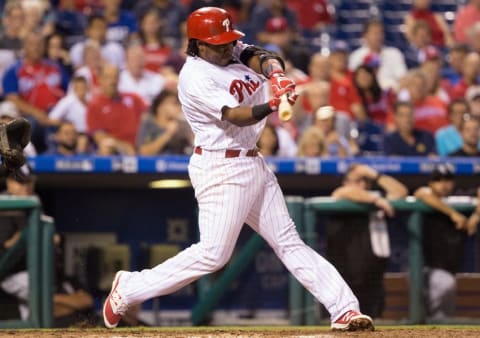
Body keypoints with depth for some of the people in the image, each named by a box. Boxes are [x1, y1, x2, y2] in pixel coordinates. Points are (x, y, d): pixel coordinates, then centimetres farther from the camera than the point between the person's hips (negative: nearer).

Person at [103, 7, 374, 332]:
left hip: (254, 164, 8)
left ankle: (344, 309, 6)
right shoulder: (194, 77, -17)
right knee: (214, 253, -11)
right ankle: (130, 287, 0)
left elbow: (262, 58, -10)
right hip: (221, 168, -8)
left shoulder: (232, 52, 7)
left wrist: (276, 73, -33)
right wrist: (271, 106, -44)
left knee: (289, 241, 8)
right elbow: (235, 116, -27)